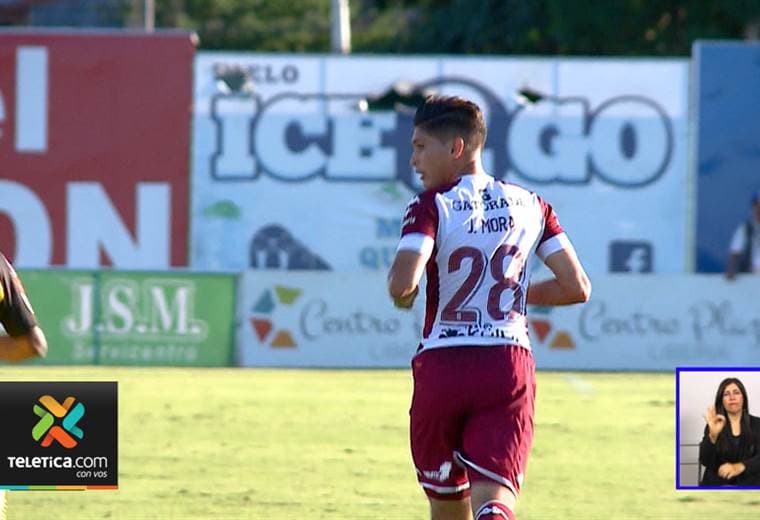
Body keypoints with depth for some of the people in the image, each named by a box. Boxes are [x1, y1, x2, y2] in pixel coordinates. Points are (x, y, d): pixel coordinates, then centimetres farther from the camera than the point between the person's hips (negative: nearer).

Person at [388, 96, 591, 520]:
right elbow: (577, 288, 10)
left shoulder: (431, 207, -5)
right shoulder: (530, 206, 9)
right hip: (510, 366, 2)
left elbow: (403, 283, -21)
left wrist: (401, 294, 3)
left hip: (442, 369, -2)